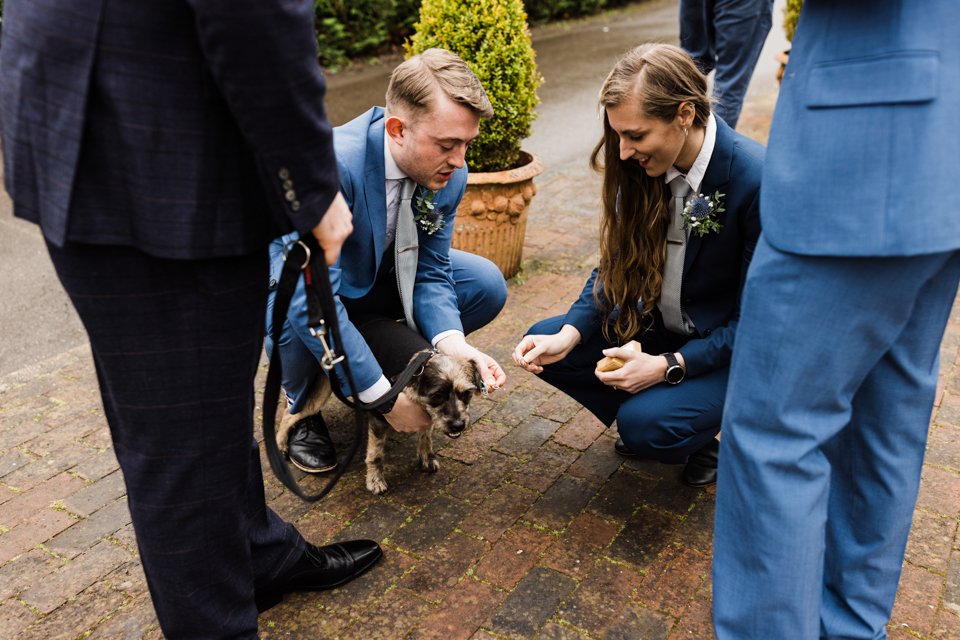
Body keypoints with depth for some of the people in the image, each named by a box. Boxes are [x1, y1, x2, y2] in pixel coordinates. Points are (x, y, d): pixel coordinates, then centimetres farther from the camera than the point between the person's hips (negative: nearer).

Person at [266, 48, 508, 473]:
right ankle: (302, 410, -3)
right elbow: (312, 302, -40)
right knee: (298, 315, -40)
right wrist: (383, 396, -36)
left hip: (379, 276, 5)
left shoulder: (449, 173, -18)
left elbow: (430, 272, -10)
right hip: (298, 278, -5)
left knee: (486, 285, -11)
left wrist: (451, 343, -31)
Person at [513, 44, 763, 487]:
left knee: (645, 426, -28)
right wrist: (570, 334, -16)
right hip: (662, 325, 6)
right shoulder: (643, 167, -9)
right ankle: (649, 412, 9)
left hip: (735, 348, -6)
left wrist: (670, 366, -27)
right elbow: (617, 264, -1)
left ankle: (715, 431, 6)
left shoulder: (756, 180, -27)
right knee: (543, 343, -8)